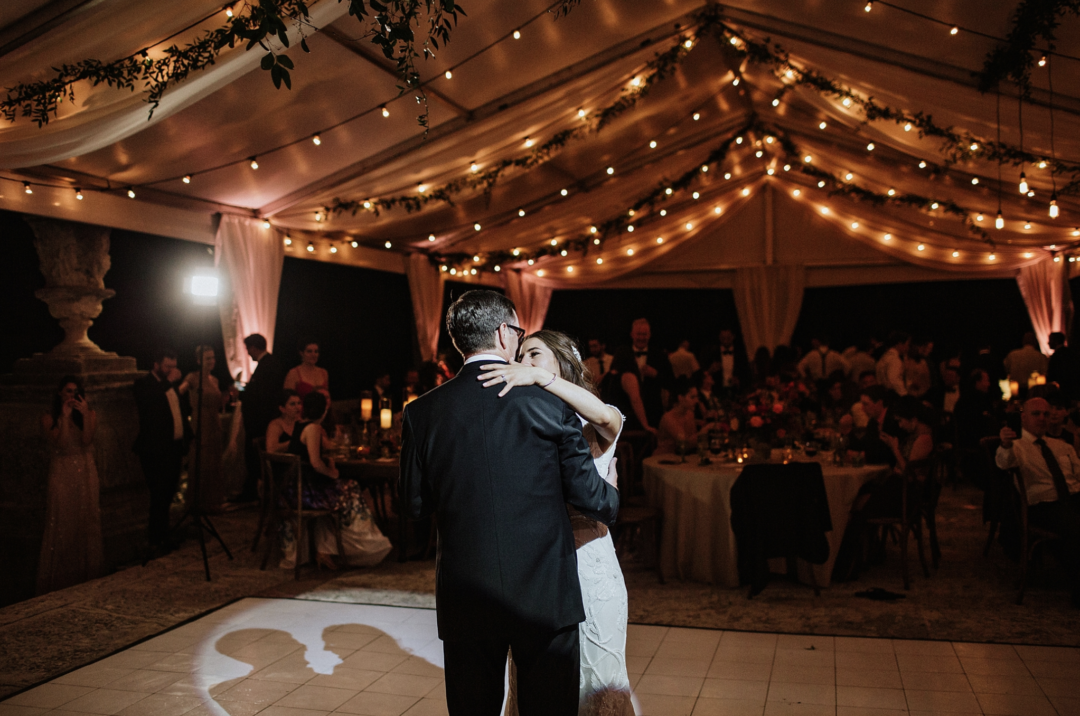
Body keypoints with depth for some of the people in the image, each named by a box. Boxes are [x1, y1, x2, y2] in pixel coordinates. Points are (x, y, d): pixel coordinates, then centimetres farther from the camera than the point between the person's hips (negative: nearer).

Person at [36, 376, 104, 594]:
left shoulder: (90, 414, 5)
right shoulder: (49, 418, 1)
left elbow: (87, 440, -9)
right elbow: (60, 443, -12)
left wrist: (85, 414, -16)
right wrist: (64, 417, -15)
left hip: (85, 474, 2)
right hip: (61, 476, -2)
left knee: (86, 523, 4)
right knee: (61, 525, -1)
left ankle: (86, 574, 12)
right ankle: (60, 576, 6)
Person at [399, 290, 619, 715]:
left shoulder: (422, 412, -4)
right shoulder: (549, 404, -9)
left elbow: (415, 506, 4)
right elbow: (588, 495, -5)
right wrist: (610, 500, 18)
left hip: (465, 599, 2)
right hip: (546, 595, -2)